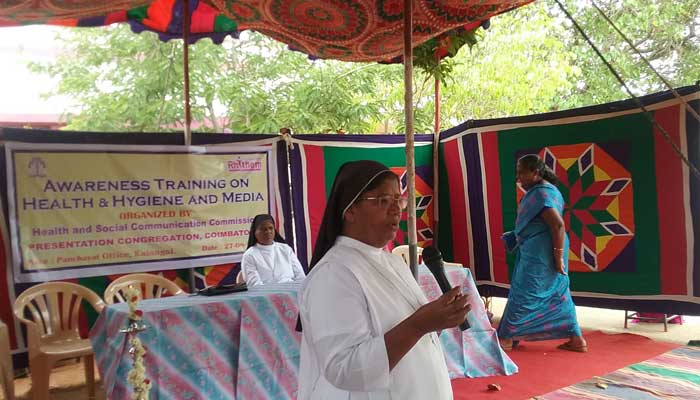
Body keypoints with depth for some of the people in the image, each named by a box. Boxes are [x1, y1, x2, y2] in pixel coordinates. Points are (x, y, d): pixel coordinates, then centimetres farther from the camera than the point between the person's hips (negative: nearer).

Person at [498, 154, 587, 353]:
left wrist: (559, 256, -24)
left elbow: (558, 224, -27)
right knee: (557, 295, 12)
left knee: (523, 295, -1)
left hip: (539, 253, -10)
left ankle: (506, 338, 9)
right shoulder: (548, 189, 15)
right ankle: (577, 339, 15)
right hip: (545, 251, 10)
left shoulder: (540, 193, -18)